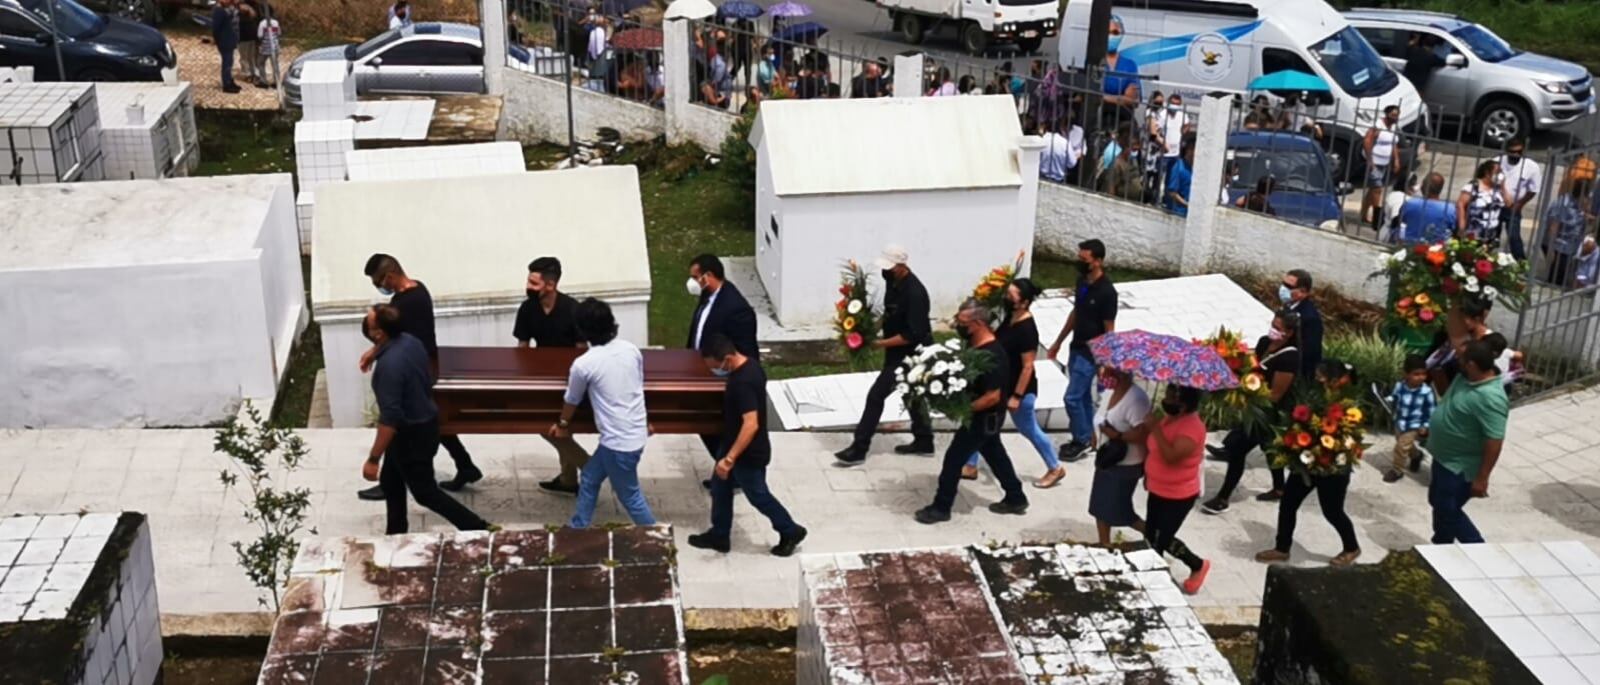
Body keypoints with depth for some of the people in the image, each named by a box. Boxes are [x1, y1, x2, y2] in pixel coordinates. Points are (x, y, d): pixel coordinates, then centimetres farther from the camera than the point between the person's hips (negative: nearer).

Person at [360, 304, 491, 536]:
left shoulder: (390, 365, -32)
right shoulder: (409, 341, -5)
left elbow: (389, 419, -31)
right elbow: (428, 380, 11)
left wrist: (373, 459, -24)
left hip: (411, 434, -9)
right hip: (424, 421, 9)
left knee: (425, 492, 7)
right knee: (390, 481, 24)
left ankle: (480, 530, 11)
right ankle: (396, 535, 38)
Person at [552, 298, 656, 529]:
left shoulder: (583, 364, -17)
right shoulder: (631, 349, -1)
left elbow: (572, 401, 2)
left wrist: (563, 424, 23)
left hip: (619, 442, -7)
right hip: (636, 432, 7)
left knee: (630, 497, 11)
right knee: (589, 479, 23)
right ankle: (577, 528, 35)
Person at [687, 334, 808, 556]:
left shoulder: (743, 382, -33)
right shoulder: (750, 364, -4)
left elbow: (751, 424, -36)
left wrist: (730, 458, -36)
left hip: (748, 453, -9)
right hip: (733, 444, 10)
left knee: (758, 496, 10)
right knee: (720, 488, 20)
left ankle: (791, 532, 28)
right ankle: (718, 535, 35)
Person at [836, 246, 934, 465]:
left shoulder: (914, 293, -28)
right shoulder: (893, 280, -1)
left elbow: (913, 335, -29)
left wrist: (882, 343, -25)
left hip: (910, 353, -9)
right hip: (899, 350, 9)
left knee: (876, 395, -9)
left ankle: (859, 449, -3)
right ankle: (923, 441, 35)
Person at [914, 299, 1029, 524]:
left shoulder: (991, 356, -30)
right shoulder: (974, 344, -1)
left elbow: (993, 397, -30)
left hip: (984, 417, -9)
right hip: (986, 417, 10)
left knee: (954, 457, 1)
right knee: (995, 454, 22)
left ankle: (941, 508, 14)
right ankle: (1016, 499, 35)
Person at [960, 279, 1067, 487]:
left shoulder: (1027, 330, -27)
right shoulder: (1011, 318, -1)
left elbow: (1027, 366, -24)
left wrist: (1017, 396, -22)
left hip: (1020, 389, -9)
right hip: (1002, 385, 9)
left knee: (1029, 430, 10)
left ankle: (1055, 469, 30)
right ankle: (970, 466, 25)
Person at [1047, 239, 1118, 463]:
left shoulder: (1106, 291, -22)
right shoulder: (1082, 281, 2)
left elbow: (1109, 330, -18)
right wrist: (1058, 342, 20)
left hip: (1090, 353, -8)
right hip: (1076, 348, 8)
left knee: (1072, 397, -5)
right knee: (1083, 396, 16)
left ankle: (1082, 442, 11)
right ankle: (1085, 439, 28)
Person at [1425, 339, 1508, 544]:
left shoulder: (1490, 398, -33)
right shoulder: (1467, 377, -6)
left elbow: (1494, 441, -30)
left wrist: (1482, 478, -27)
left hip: (1460, 466, -10)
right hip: (1443, 457, 10)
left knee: (1449, 512, 2)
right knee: (1438, 503, 24)